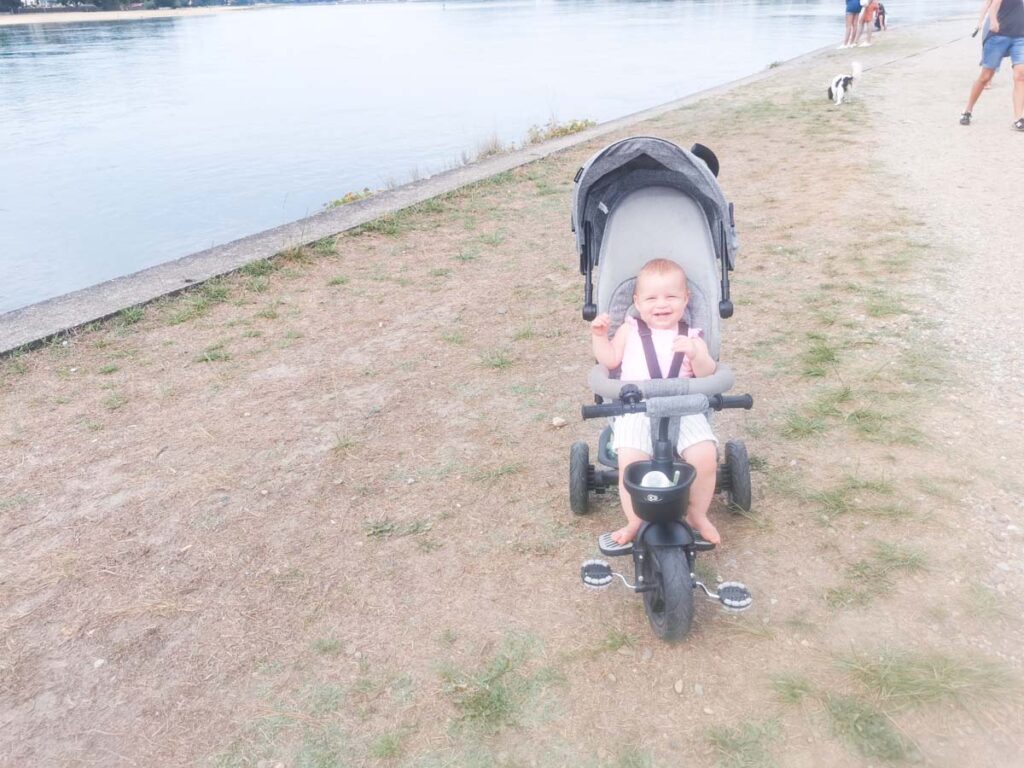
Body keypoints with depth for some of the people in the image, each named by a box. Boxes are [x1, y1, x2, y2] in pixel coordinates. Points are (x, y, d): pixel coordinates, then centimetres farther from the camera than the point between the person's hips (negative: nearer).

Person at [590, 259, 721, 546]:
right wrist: (599, 336, 1)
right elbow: (610, 361, 13)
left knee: (705, 456, -22)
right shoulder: (630, 330, 19)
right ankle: (634, 522, -3)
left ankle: (697, 514, 4)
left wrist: (696, 355, -15)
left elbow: (708, 374, 3)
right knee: (630, 461, -25)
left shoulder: (691, 337, 16)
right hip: (636, 409, 0)